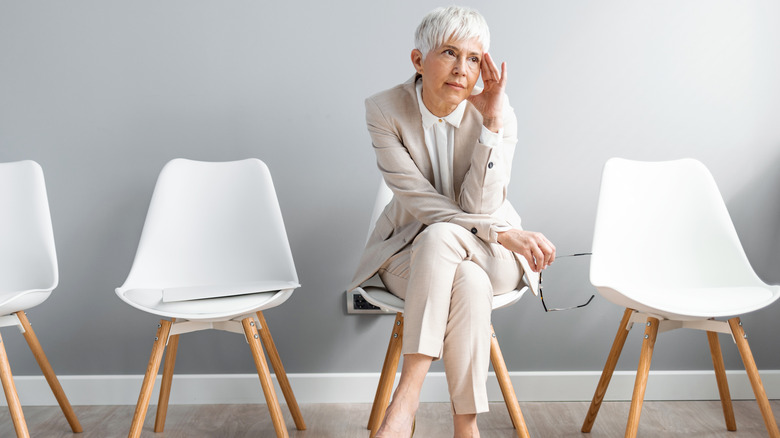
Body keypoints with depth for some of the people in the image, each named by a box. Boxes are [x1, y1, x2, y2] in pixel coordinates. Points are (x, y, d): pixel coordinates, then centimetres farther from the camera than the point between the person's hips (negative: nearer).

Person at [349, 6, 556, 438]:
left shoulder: (497, 115, -10)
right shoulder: (384, 111, -11)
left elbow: (478, 208, -21)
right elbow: (421, 203, -17)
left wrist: (492, 121, -26)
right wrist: (503, 233, -25)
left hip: (488, 256, 1)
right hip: (411, 251, 0)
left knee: (440, 236, -35)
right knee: (468, 282, -34)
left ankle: (406, 398, -30)